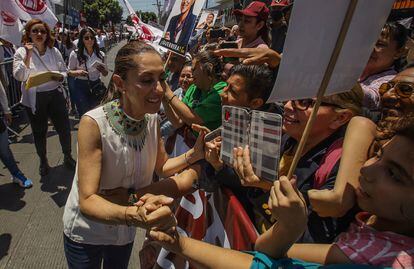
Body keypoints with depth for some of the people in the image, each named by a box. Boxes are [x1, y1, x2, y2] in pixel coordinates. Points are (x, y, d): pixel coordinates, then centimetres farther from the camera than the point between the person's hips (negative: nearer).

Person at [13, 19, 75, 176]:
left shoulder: (54, 51, 2)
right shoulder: (22, 52, -4)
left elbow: (64, 72, 9)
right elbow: (19, 76, -14)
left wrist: (58, 77, -14)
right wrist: (28, 55, -19)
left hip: (55, 94, 2)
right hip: (34, 98, -1)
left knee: (64, 127, 5)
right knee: (39, 132, 12)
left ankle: (68, 157, 26)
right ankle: (43, 161, 31)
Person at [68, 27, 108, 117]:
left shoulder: (101, 54, 3)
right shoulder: (75, 54, -5)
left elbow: (105, 73, 11)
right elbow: (69, 72, 3)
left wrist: (102, 70, -13)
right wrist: (78, 72, -18)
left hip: (96, 86, 3)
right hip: (80, 87, -2)